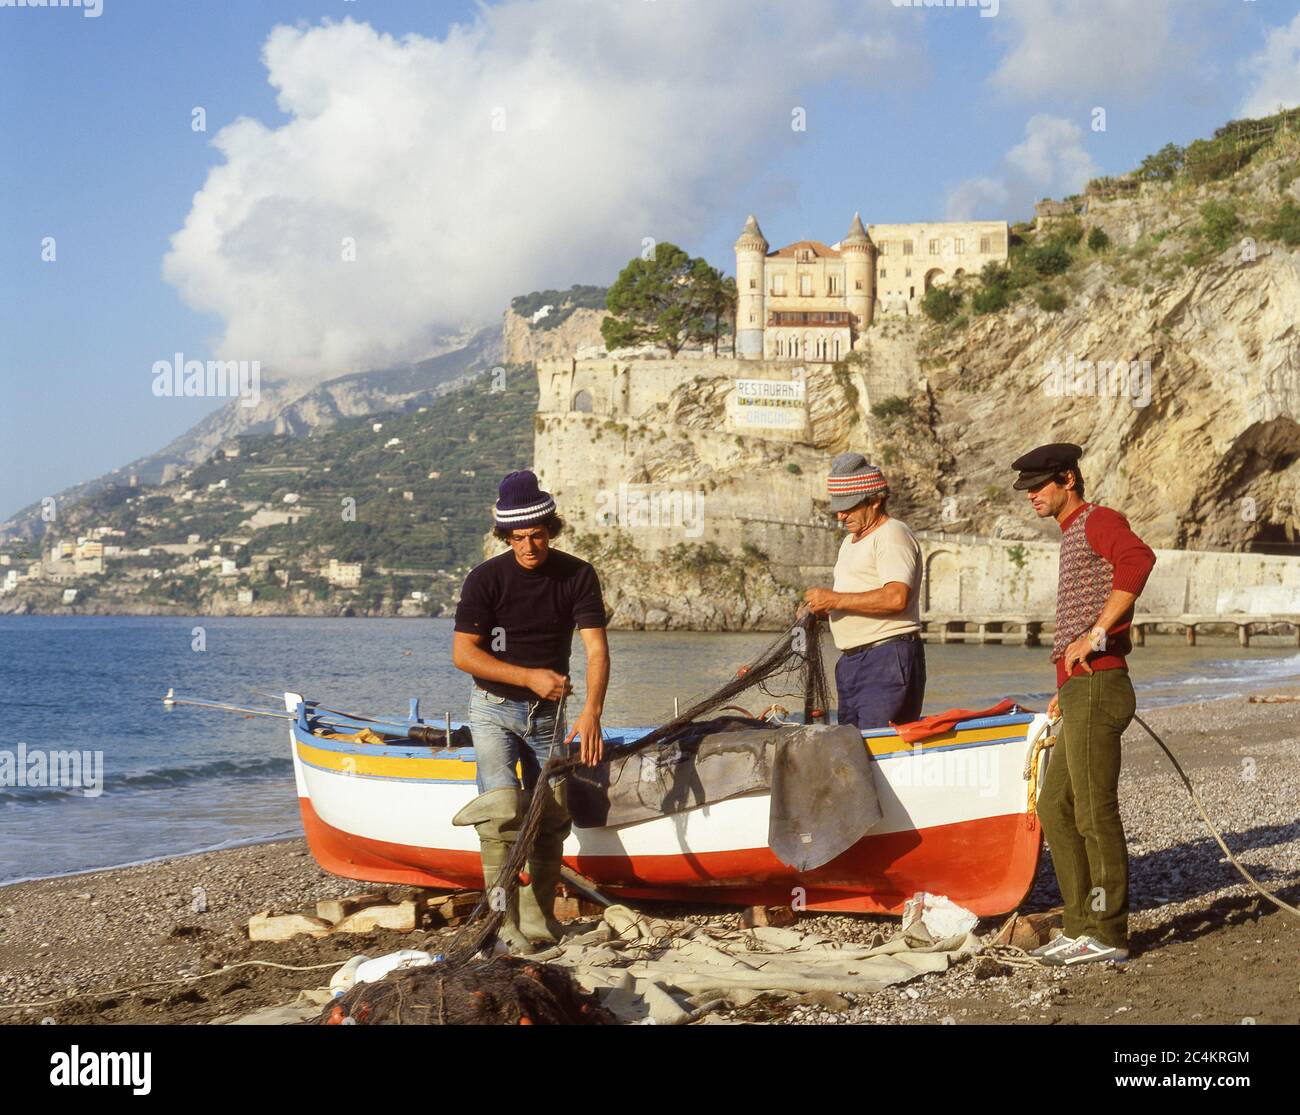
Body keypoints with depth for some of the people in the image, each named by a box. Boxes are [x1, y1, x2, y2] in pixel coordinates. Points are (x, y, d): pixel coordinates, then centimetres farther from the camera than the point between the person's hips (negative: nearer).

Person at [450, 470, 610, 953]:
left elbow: (596, 648, -15)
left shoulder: (578, 576, -7)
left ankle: (538, 920, 18)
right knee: (503, 809, -20)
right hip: (495, 708, -3)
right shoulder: (486, 578, -13)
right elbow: (463, 653, -13)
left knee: (552, 815, 4)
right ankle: (505, 922, -17)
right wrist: (529, 677, -21)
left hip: (548, 713, 3)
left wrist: (591, 712, -31)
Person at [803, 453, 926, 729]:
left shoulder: (892, 535, -8)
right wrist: (821, 609, 7)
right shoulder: (851, 541, 23)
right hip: (851, 662, 10)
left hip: (888, 657, -10)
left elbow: (896, 597, -23)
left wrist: (834, 599, -20)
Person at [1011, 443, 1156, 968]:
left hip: (1097, 689, -10)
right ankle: (1081, 924, 18)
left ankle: (1106, 934, 0)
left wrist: (1094, 635, -30)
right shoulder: (1072, 535, 23)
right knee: (1056, 807, 12)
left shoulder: (1098, 521, -8)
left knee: (1095, 812, -6)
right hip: (1080, 693, 10)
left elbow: (1138, 558, -30)